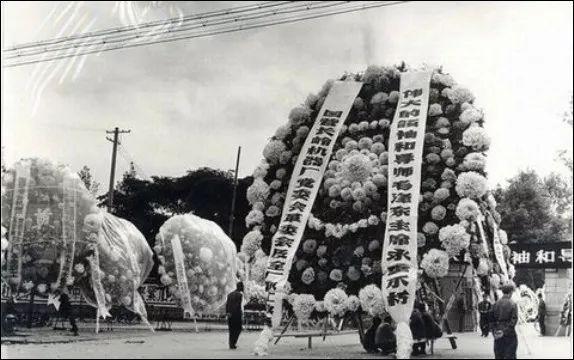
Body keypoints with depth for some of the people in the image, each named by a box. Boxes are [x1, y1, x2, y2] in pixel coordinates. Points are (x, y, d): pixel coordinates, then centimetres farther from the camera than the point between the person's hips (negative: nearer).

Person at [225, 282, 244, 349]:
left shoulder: (230, 294, 13)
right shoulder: (240, 294, -7)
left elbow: (226, 304, 11)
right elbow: (240, 305, -13)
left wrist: (227, 312, 13)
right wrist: (242, 315, -10)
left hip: (230, 314, 6)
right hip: (237, 314, -6)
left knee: (231, 330, 12)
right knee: (238, 329, 4)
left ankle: (231, 344, 11)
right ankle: (233, 343, -7)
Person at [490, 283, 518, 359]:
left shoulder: (496, 304, 4)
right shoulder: (512, 304, -8)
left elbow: (492, 319, 3)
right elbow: (514, 320, -15)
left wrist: (494, 331, 1)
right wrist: (505, 331, -14)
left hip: (498, 335, 4)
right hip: (510, 334, -4)